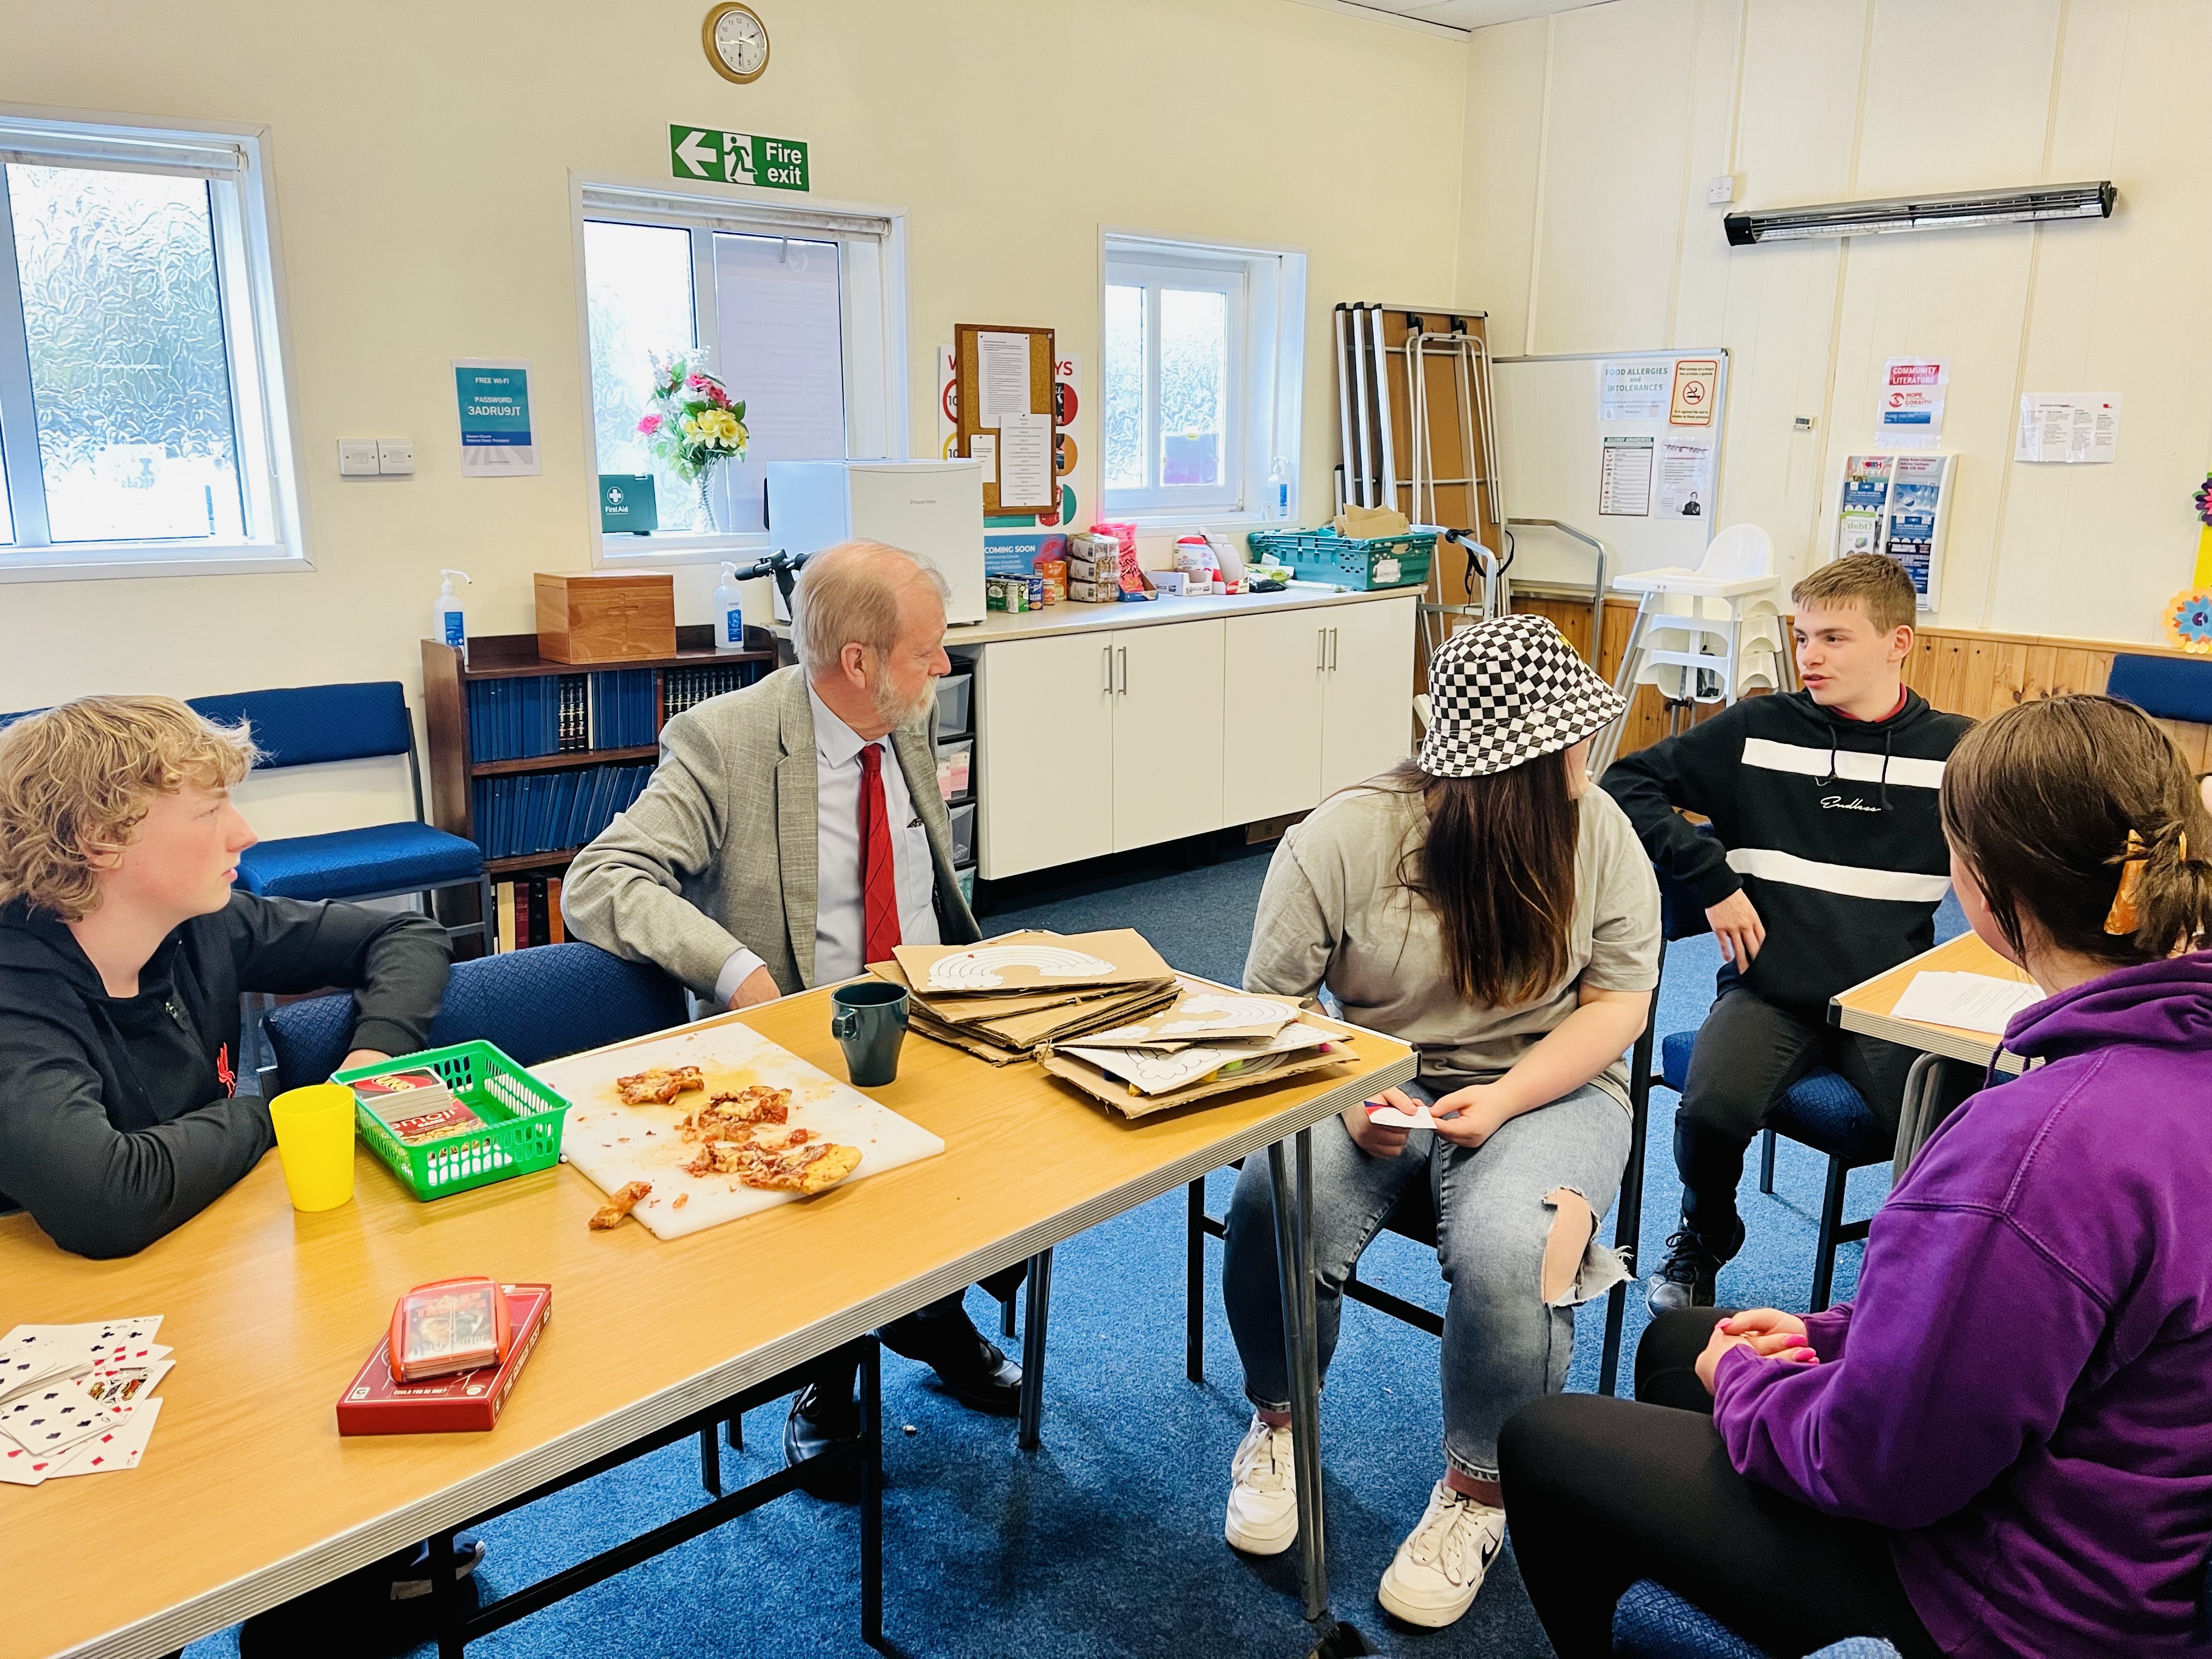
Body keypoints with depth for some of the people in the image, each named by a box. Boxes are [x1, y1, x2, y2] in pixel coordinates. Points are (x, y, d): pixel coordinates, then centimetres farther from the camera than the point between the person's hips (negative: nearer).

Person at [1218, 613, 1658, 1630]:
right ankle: (1279, 1423, 5)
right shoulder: (1342, 840, -11)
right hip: (1374, 1088, 0)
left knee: (1507, 1248, -31)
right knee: (1274, 1204, -28)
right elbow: (1270, 1008, -5)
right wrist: (1348, 1099, -23)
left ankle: (1476, 1492, -1)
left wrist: (1500, 1101, -17)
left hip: (1546, 1089, 0)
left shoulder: (1599, 833, -4)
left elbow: (1618, 1002, -2)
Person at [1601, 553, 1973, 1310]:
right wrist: (1712, 877, -8)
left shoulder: (1955, 749, 5)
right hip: (1770, 987, -1)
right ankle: (1703, 1242, 9)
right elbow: (1625, 783, 0)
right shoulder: (1757, 729, 2)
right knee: (1712, 1110, -27)